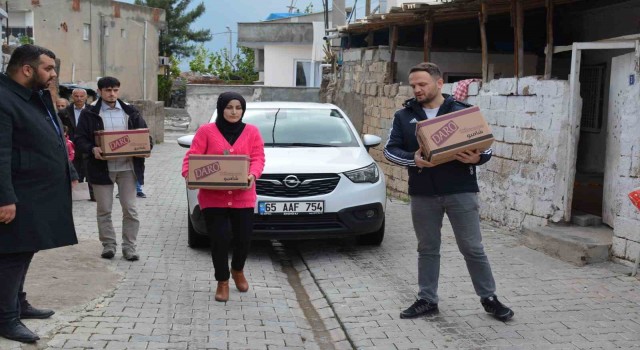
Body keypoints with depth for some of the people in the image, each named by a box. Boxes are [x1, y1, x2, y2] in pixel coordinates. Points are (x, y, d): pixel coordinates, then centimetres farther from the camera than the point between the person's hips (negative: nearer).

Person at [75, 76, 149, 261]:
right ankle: (108, 245, 18)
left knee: (130, 209, 1)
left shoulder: (131, 112, 9)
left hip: (127, 167, 1)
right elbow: (79, 139, -1)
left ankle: (129, 247, 10)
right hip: (102, 167, -1)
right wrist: (92, 149, -21)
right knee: (104, 210, 6)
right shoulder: (89, 113, 1)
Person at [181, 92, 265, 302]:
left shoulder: (251, 132, 7)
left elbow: (258, 158, -2)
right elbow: (192, 156, -3)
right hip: (213, 197, -1)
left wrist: (253, 175, -23)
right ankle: (222, 281, 17)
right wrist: (188, 174, -23)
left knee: (244, 238, 5)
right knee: (219, 240, -3)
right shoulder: (206, 131, 3)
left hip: (242, 197, 2)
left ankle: (238, 270, 37)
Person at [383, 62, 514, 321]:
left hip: (461, 191, -2)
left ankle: (489, 298, 17)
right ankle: (427, 300, 22)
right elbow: (390, 149, 0)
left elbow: (486, 147, 4)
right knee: (427, 249, 11)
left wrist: (477, 158, -20)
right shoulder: (404, 116, 7)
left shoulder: (463, 112, 2)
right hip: (422, 194, 2)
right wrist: (413, 159, -19)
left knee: (473, 248, 3)